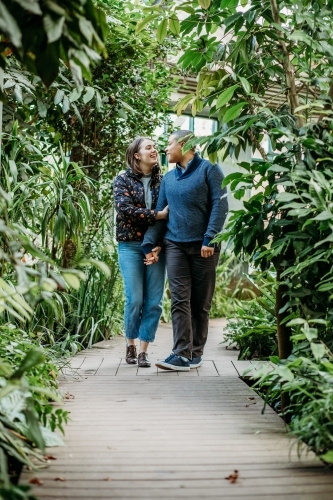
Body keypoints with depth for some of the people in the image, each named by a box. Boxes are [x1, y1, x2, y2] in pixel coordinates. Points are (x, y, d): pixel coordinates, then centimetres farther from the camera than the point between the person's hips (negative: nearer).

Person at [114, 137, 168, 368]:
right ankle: (131, 345, 15)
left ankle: (144, 350, 9)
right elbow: (125, 209, -12)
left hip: (157, 245, 3)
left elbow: (169, 212, 3)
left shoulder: (162, 180, 10)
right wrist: (157, 215, -17)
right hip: (130, 245, -2)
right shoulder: (123, 180, 3)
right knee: (135, 299, -6)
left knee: (154, 301, -1)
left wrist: (160, 242, -10)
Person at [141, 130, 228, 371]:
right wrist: (150, 243, 8)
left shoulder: (209, 169, 0)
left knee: (201, 303, 4)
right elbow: (160, 213, 16)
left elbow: (220, 205, -8)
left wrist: (210, 238, -16)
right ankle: (182, 354, -9)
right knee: (180, 301, -6)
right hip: (175, 245, 4)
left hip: (203, 246, -4)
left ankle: (196, 353, 14)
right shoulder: (168, 178, 16)